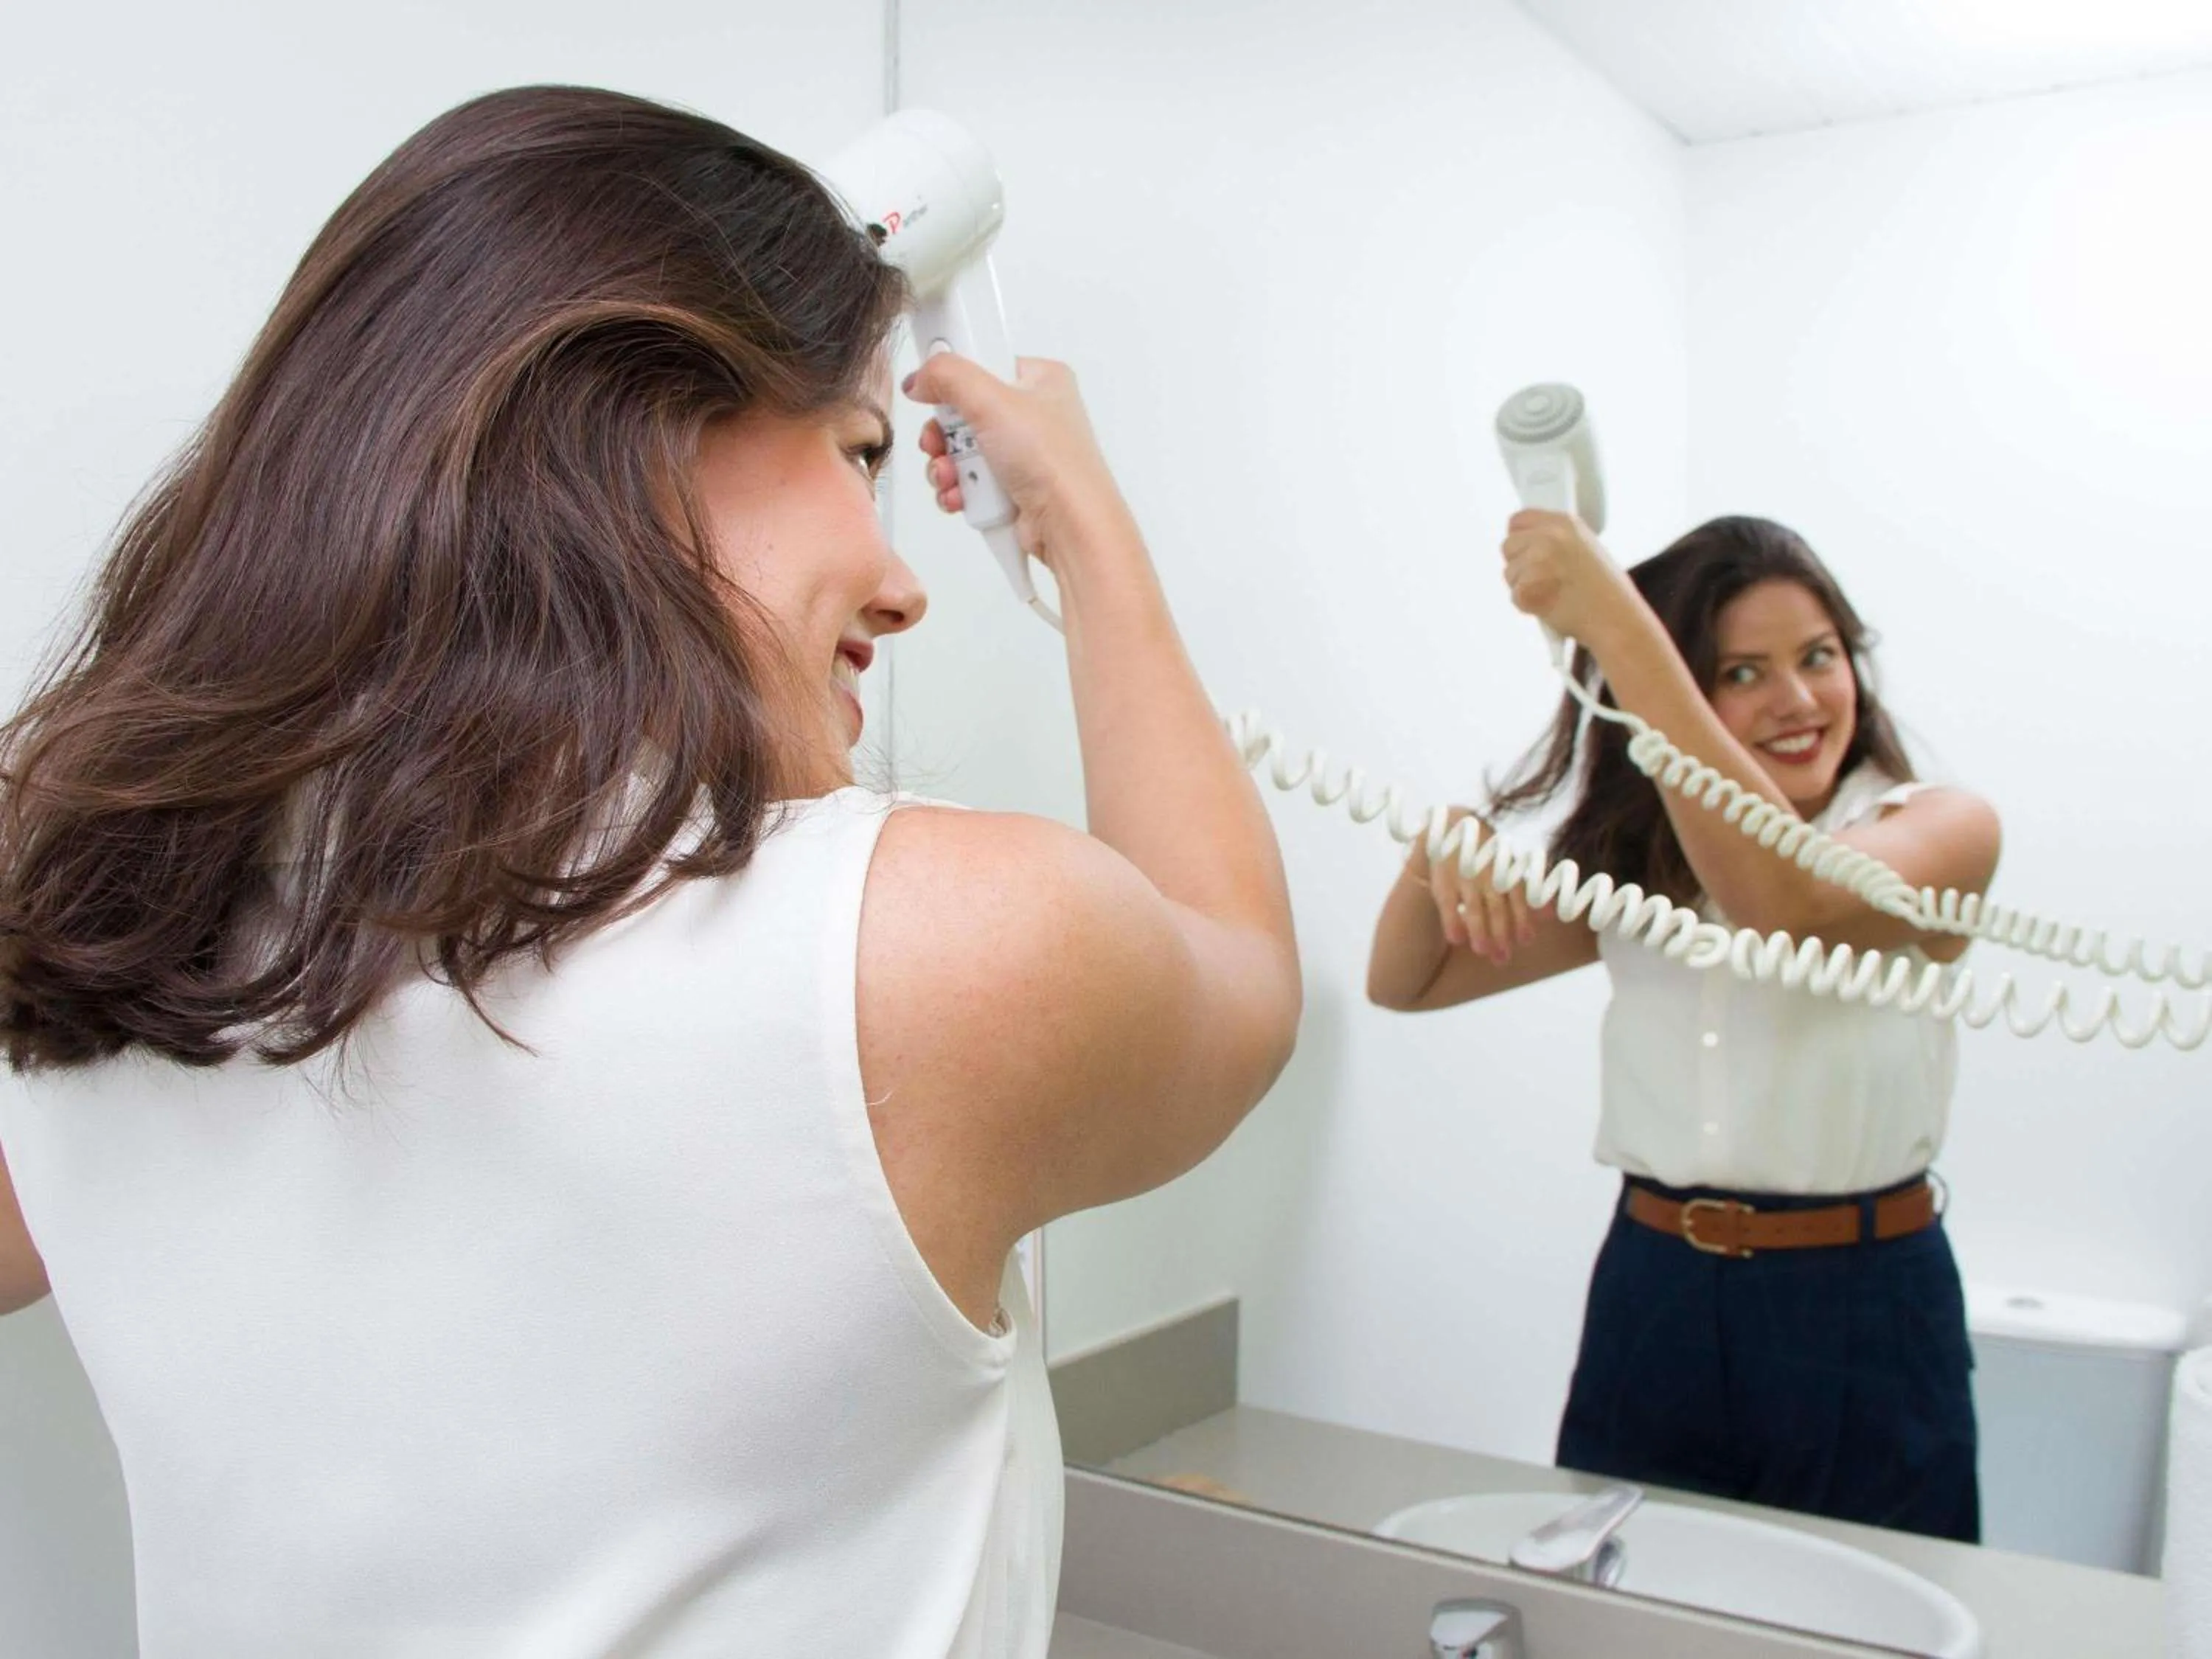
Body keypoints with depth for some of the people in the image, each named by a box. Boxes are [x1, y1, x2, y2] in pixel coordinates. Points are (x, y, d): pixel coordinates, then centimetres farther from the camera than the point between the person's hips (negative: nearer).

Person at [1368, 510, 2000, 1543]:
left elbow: (1785, 902, -30)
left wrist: (1611, 618, -32)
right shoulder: (1636, 875, 7)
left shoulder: (1941, 828, -7)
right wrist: (1445, 854, -15)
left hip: (1862, 1316, -3)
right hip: (1651, 1308, 4)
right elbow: (1405, 983, 8)